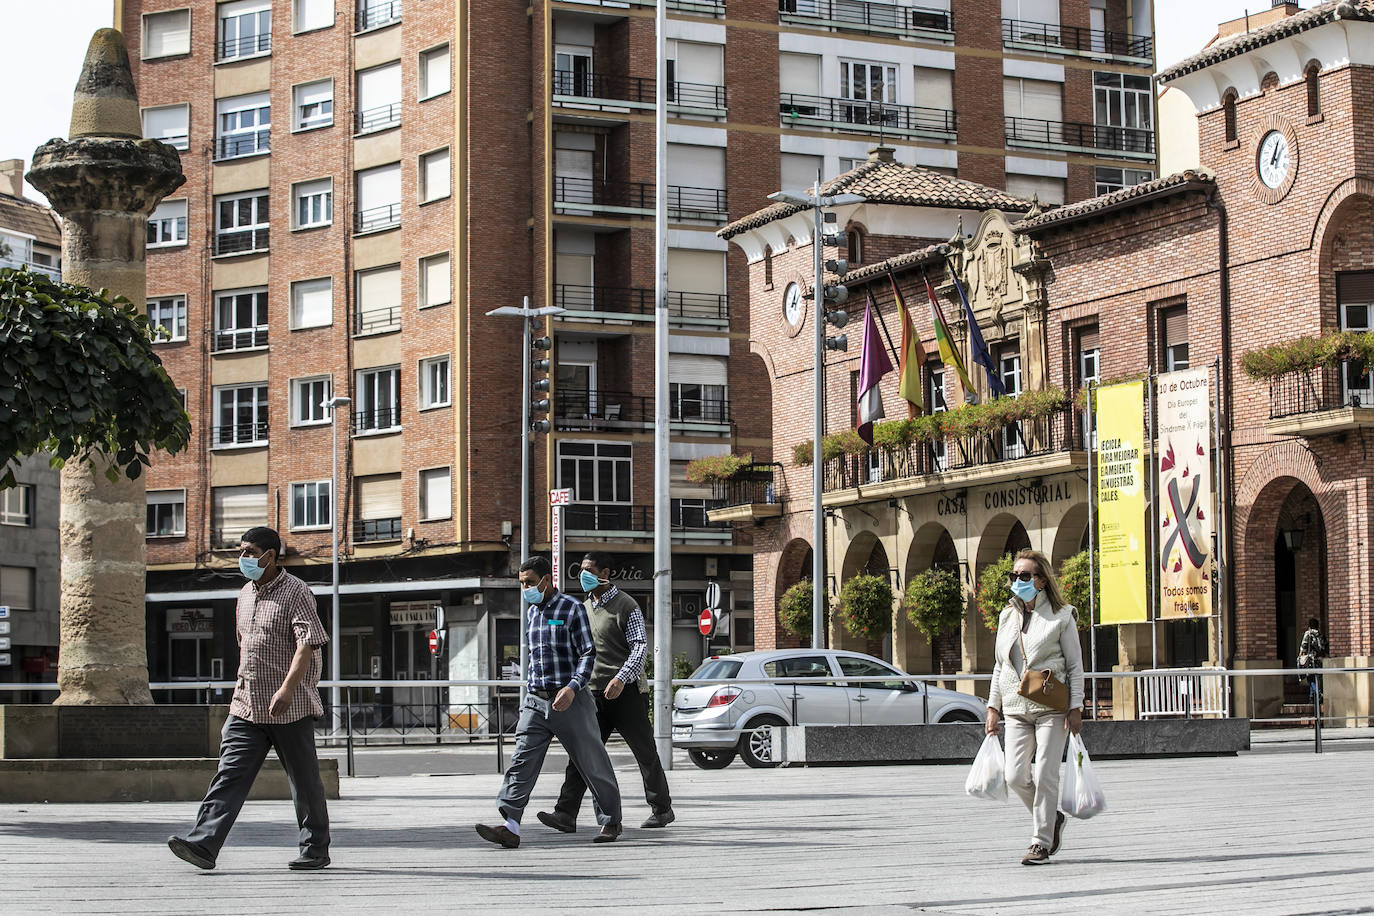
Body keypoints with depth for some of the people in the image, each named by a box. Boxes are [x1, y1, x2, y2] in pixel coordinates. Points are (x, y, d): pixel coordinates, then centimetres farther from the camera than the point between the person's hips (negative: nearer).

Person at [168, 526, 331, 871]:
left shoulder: (295, 592, -9)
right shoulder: (246, 594, 16)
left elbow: (307, 644, -19)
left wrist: (287, 688, -29)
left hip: (290, 708, -6)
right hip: (246, 707, 6)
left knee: (304, 780, 4)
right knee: (230, 774, -5)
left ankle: (316, 849, 17)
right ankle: (203, 845, -13)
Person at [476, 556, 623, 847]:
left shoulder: (572, 608, -6)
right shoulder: (531, 613, 15)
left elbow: (588, 653, -11)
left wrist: (572, 687, -25)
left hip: (570, 700, -6)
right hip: (536, 701, 6)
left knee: (592, 763, 4)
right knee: (522, 760, -9)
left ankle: (611, 821, 21)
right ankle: (510, 825, -18)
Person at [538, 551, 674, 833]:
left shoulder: (626, 606, -7)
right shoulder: (585, 608, 15)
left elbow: (640, 646, -14)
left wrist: (621, 678, -27)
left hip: (627, 692, -6)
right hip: (595, 694, 6)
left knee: (645, 753, 4)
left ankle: (662, 810, 18)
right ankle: (566, 815, -13)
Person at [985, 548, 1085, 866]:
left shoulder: (1061, 616, -2)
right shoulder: (1008, 616, 12)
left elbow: (1075, 665, -1)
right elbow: (1000, 664, 17)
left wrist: (1075, 708, -9)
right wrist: (993, 706, 13)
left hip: (1051, 707, -5)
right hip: (1016, 708, 5)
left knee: (1045, 775, -7)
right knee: (1016, 777, -3)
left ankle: (1042, 841, 4)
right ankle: (1052, 818, 23)